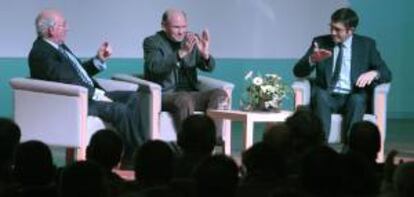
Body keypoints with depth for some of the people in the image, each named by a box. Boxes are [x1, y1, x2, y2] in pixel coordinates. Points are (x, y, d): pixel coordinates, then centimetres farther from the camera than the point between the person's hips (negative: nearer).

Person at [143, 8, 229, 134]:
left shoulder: (191, 40, 13)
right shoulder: (152, 42, 0)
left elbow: (209, 67, 4)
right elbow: (155, 67, -19)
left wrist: (205, 54, -21)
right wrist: (181, 53, -32)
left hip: (190, 93, 5)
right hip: (163, 95, -5)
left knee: (220, 95, -21)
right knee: (184, 100, -37)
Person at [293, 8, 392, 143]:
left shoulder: (366, 44, 8)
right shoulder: (320, 42, 8)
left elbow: (386, 73, 5)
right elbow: (298, 71, 2)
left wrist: (374, 73, -19)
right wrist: (312, 60, -20)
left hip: (353, 98, 0)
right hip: (327, 97, 0)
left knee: (357, 99, -35)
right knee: (320, 96, -34)